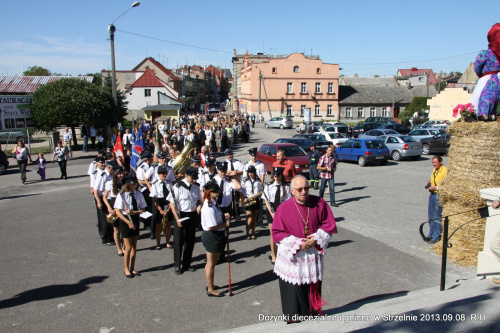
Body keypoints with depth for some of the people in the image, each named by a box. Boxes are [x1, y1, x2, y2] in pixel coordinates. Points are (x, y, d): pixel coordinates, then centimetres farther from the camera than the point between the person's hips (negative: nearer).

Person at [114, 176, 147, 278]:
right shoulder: (122, 195, -13)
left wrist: (133, 212, -17)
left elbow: (142, 209, 2)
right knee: (128, 247, -1)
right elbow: (118, 212, -14)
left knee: (134, 247, 11)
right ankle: (126, 269, 18)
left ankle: (132, 269, 24)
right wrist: (128, 222, -19)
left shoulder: (138, 194, -1)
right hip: (125, 221, -4)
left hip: (135, 220, 4)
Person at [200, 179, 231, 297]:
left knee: (213, 262, 23)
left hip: (217, 236, 10)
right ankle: (210, 290, 20)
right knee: (211, 263, 5)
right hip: (211, 237, -10)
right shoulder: (209, 207, -25)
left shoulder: (213, 203, 7)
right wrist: (225, 224, -16)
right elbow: (211, 226, -28)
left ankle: (210, 285, 40)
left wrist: (224, 216, 3)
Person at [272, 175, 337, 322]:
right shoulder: (283, 209, -15)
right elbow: (277, 234, -11)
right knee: (294, 287, 4)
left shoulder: (319, 203, -7)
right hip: (292, 256, -3)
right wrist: (299, 244, -17)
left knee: (314, 284, 17)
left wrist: (316, 238, -13)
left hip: (314, 254, 3)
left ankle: (314, 310, 39)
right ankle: (293, 315, 24)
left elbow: (329, 224, 1)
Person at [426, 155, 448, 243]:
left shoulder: (444, 171, -15)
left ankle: (436, 237, 6)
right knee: (431, 216, 15)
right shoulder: (435, 170, 13)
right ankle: (431, 234, 27)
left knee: (437, 217, -3)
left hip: (439, 195, -9)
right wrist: (429, 183, 8)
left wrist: (436, 188, -22)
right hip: (432, 194, 9)